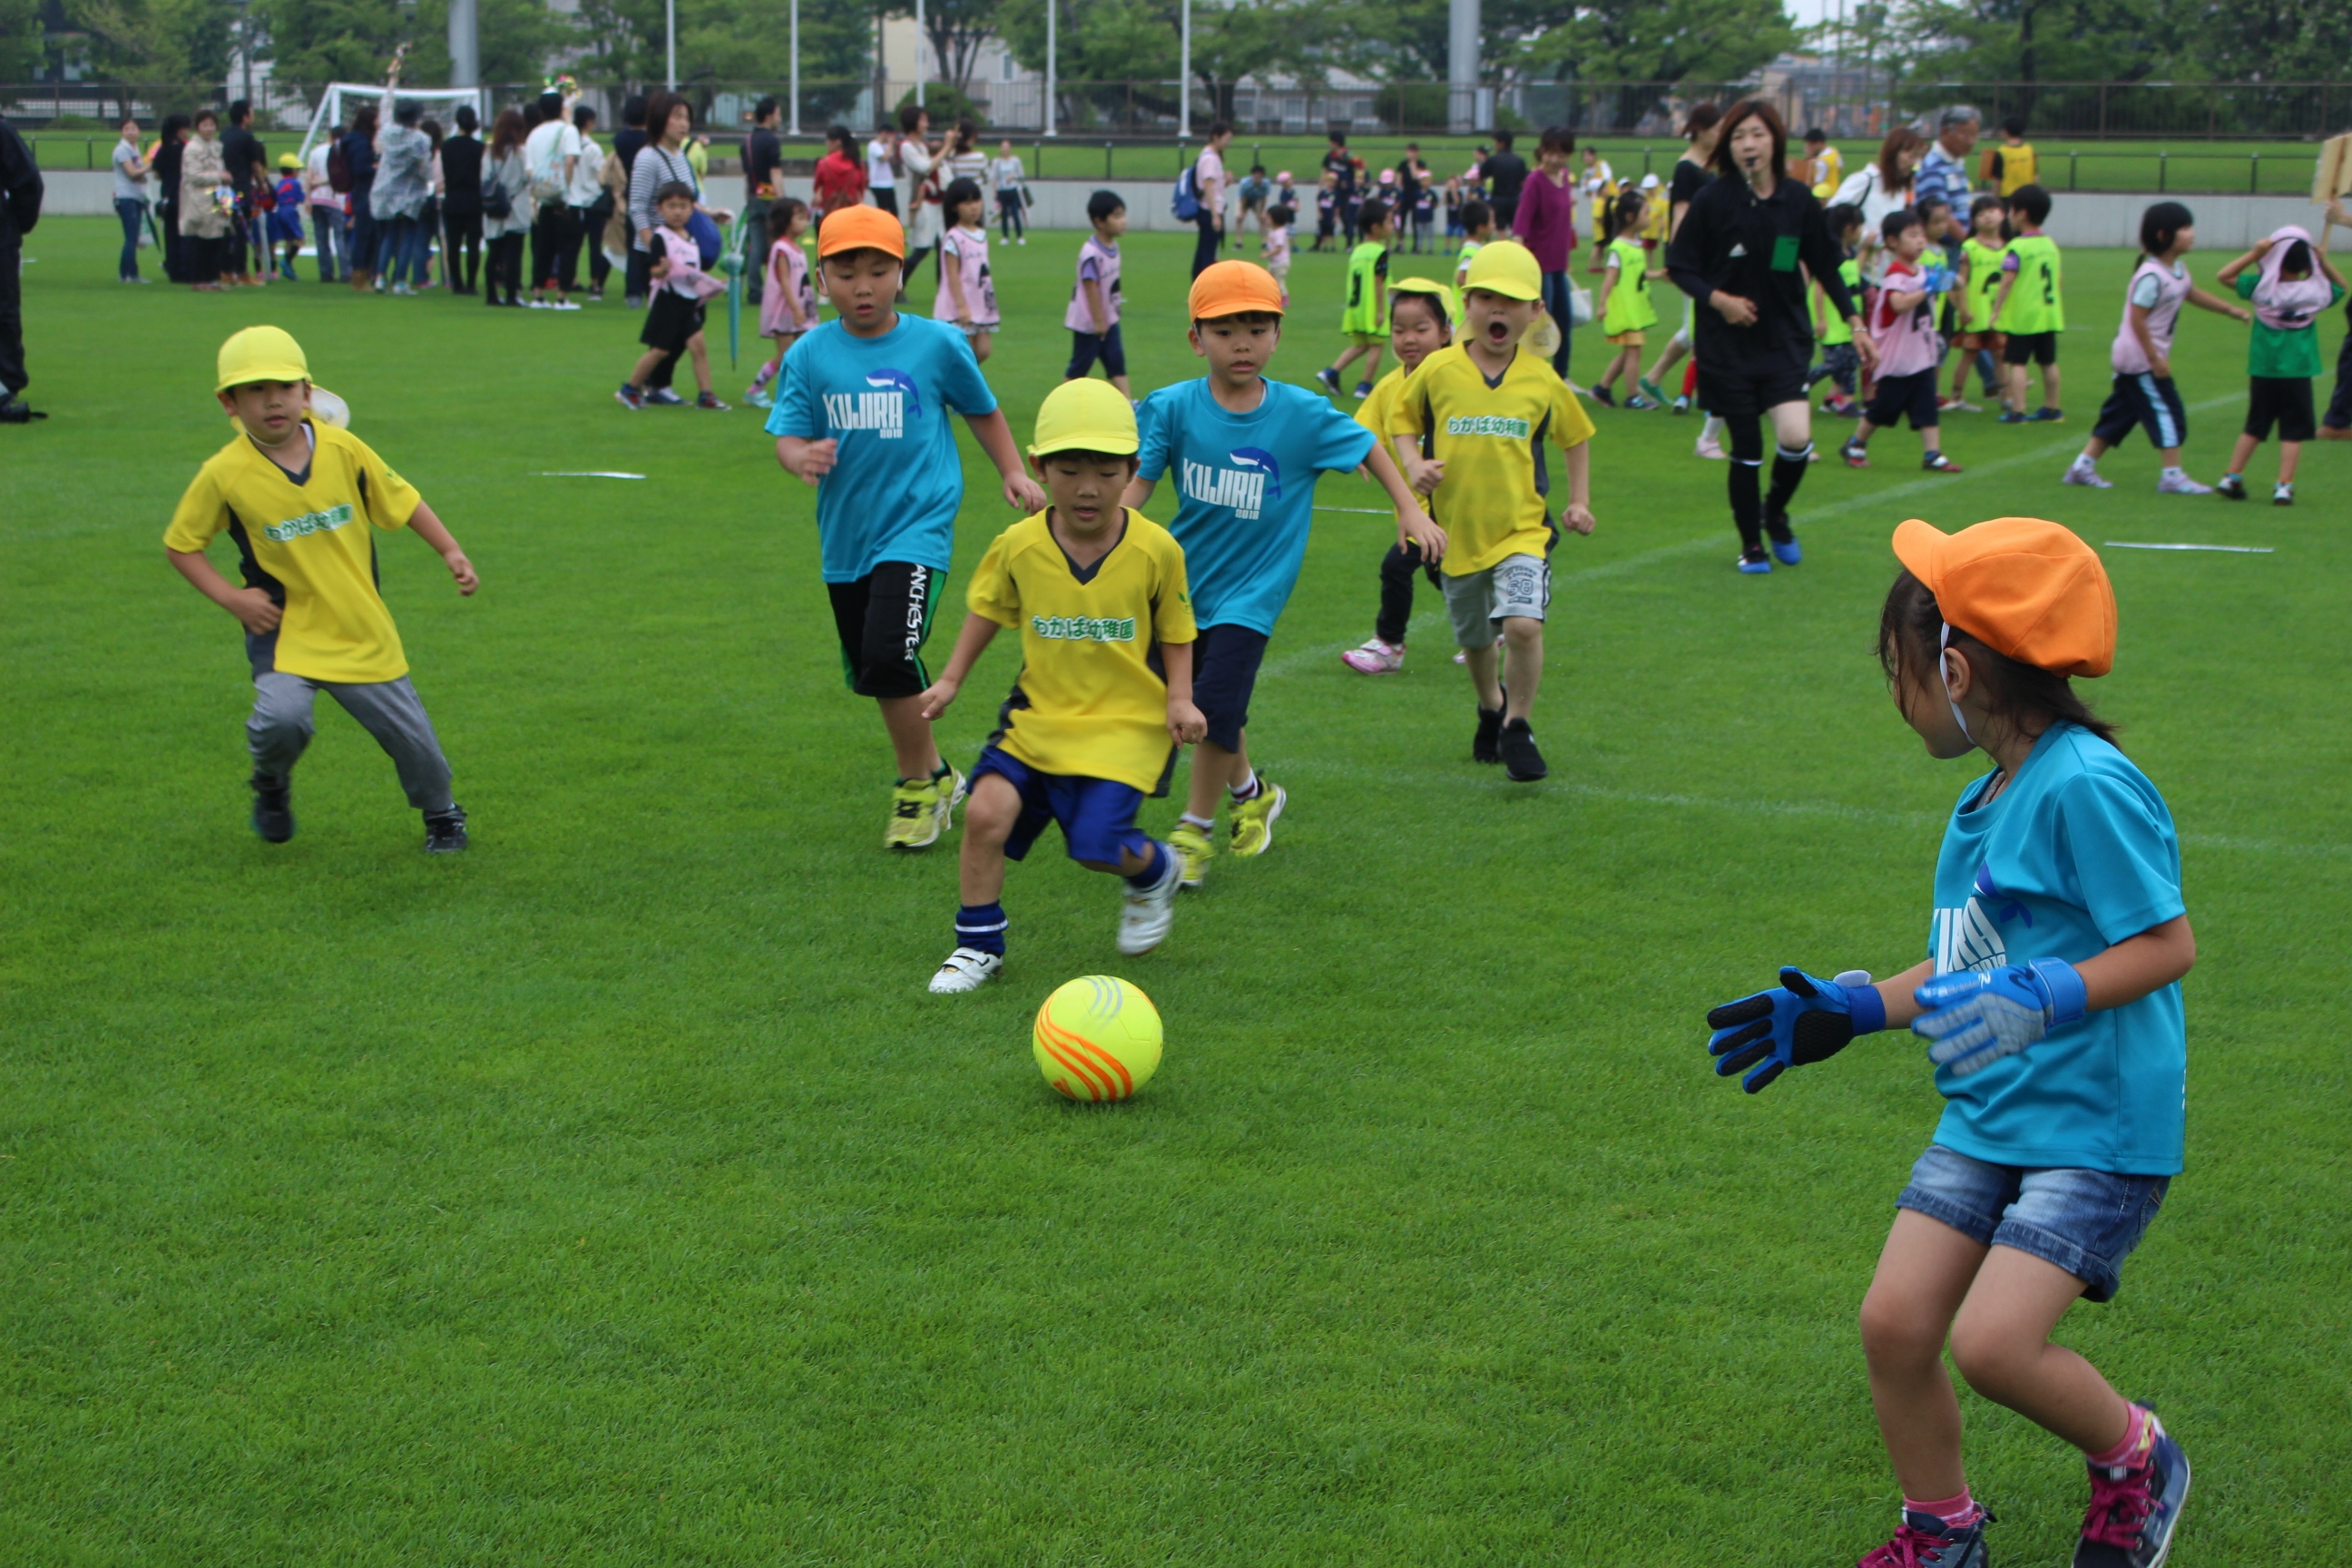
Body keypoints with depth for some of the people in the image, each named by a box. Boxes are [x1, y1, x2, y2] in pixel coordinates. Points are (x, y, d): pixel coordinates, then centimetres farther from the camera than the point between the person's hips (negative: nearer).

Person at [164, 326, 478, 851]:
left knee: (409, 732, 7)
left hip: (363, 633, 2)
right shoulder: (224, 474, -10)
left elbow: (401, 500, 7)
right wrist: (230, 598, -9)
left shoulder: (342, 448, -6)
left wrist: (451, 552, -1)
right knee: (281, 718, -26)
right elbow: (180, 545, 1)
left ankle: (442, 814, 36)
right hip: (284, 630, -2)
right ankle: (271, 784, 9)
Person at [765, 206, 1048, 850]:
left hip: (916, 526, -4)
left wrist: (1013, 471, 9)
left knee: (888, 658, -20)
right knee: (873, 671, 14)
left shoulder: (936, 343, -4)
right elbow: (787, 434, -5)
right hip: (845, 535, 4)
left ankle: (920, 786, 0)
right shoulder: (809, 355, 0)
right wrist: (801, 456, -26)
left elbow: (983, 410, 12)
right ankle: (934, 774, 36)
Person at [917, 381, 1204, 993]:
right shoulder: (1018, 546, -8)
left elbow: (1175, 632, 4)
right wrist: (951, 679, 10)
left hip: (1126, 721, -2)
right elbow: (988, 609, 13)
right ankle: (978, 946, 5)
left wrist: (1180, 697, -9)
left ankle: (1155, 872, 23)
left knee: (1097, 843, -15)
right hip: (1039, 714, 2)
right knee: (986, 811, -16)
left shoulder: (1155, 549, -11)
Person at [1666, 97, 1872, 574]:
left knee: (1796, 436, -15)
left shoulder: (1799, 202, 0)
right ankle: (1751, 545, 21)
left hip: (1786, 340, 1)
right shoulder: (1712, 200, -7)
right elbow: (1680, 266, -1)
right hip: (1728, 343, -1)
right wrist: (1718, 299, -17)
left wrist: (1855, 324, 6)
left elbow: (1826, 267, 10)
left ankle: (1775, 513, 16)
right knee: (1746, 449, 2)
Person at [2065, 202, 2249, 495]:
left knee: (2119, 413, 13)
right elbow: (2137, 319, -23)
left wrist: (2231, 309, 25)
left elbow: (2192, 294, 28)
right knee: (2166, 411, -6)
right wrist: (2155, 358, -22)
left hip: (2138, 358, 10)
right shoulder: (2152, 276, -22)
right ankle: (2172, 475, -1)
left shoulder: (2178, 269, 9)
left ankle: (2082, 466, 17)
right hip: (2140, 358, -10)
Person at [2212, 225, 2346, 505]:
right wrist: (2325, 262, 6)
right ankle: (2284, 486, -2)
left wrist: (2254, 254, -2)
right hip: (2298, 373, -2)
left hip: (2262, 371, 2)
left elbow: (2223, 275, 3)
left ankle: (2232, 477, 17)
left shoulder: (2261, 286, -9)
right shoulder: (2317, 291, -6)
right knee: (2293, 430, 4)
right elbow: (2341, 286, 16)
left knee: (2255, 427, 15)